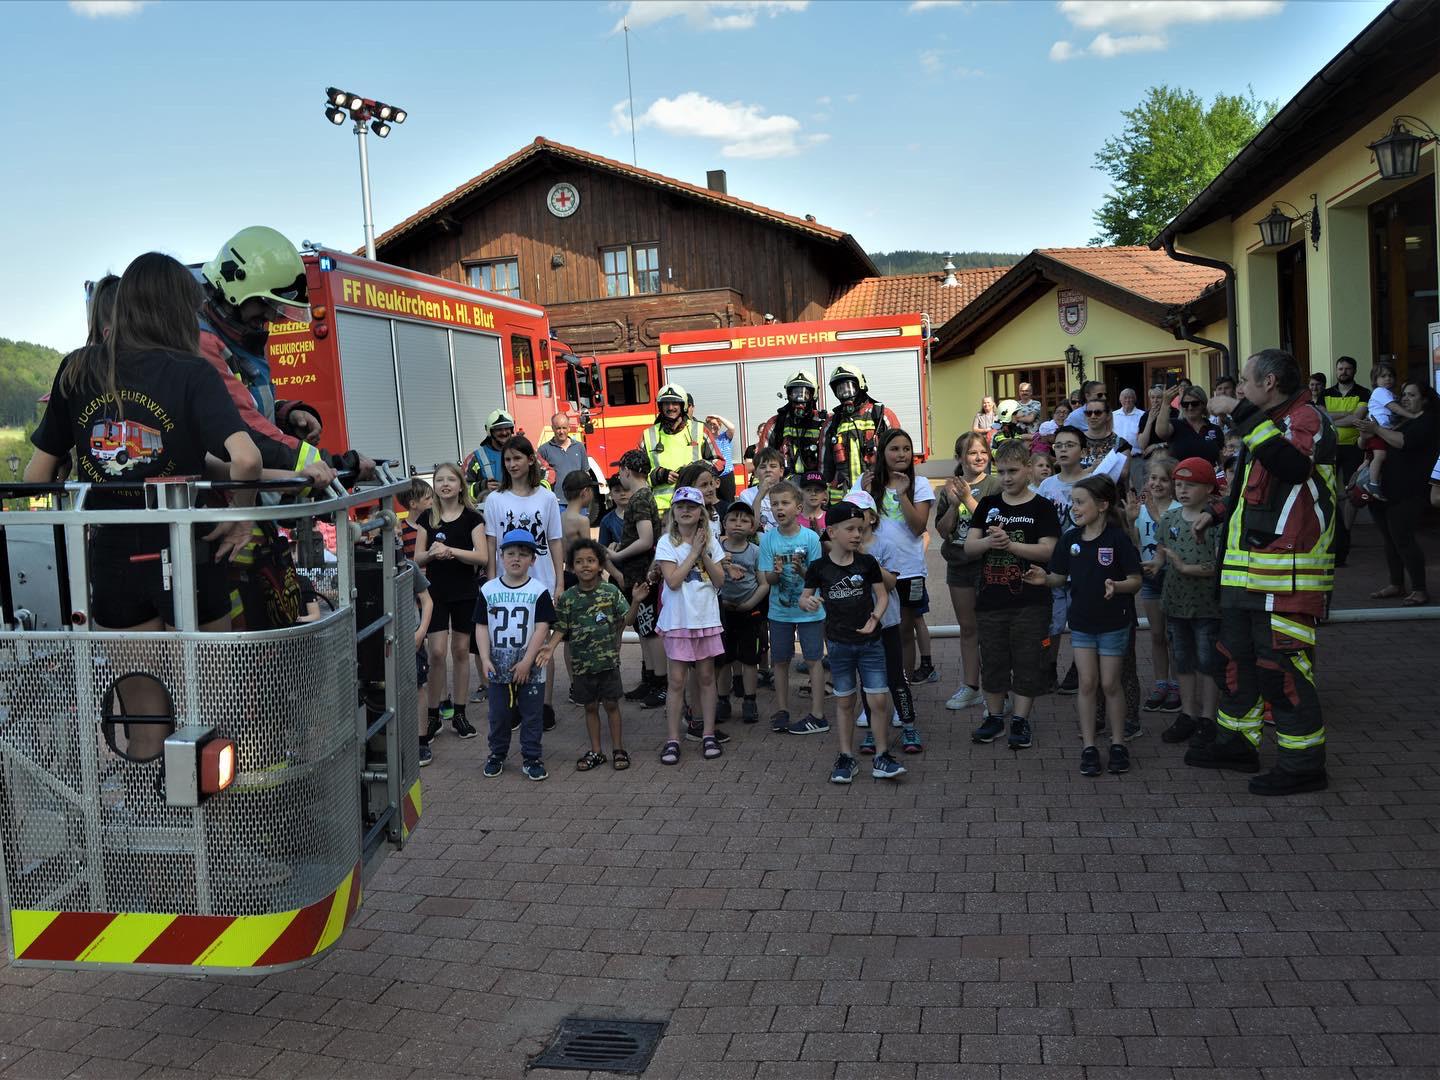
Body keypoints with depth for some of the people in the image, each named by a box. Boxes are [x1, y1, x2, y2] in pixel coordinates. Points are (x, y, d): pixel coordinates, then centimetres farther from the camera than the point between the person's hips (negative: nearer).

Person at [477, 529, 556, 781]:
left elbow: (542, 628, -9)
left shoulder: (539, 590, -5)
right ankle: (497, 755, 28)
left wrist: (527, 661, -15)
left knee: (532, 714, 6)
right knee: (498, 714, 12)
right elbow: (481, 627, 2)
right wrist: (485, 660, -7)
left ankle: (531, 758, 17)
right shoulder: (488, 590, 2)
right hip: (498, 666, 2)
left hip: (530, 668, -2)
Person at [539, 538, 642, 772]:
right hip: (581, 663, 2)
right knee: (590, 707, 12)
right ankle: (595, 752, 23)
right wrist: (550, 647, -13)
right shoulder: (567, 598, -1)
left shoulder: (611, 592, -4)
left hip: (608, 660, -2)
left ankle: (618, 749, 19)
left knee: (611, 704, 7)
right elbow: (560, 628, 3)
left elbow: (626, 620, -4)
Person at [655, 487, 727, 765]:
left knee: (706, 677, 10)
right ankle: (673, 740, 7)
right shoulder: (667, 543, -6)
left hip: (707, 618, 3)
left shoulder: (710, 541, 4)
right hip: (678, 620, -3)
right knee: (677, 681, 0)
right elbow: (673, 581, -17)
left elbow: (720, 580, -1)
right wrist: (694, 551, -13)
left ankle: (708, 734, 19)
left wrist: (704, 554, -11)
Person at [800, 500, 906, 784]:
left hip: (870, 643, 0)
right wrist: (807, 603, -21)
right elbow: (804, 597, 2)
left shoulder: (867, 563, -3)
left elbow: (882, 594, 2)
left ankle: (881, 757, 11)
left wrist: (875, 617, -16)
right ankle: (846, 757, 22)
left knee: (879, 701, -3)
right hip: (839, 644, 0)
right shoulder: (819, 567, -4)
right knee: (844, 702, 10)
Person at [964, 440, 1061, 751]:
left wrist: (1009, 544, -19)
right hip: (990, 599, 3)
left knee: (1027, 661, 3)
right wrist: (987, 542, -16)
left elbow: (1048, 550, -10)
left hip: (1029, 600, -3)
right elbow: (968, 546, 5)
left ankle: (1020, 720, 13)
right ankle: (994, 716, 23)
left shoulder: (1041, 506, -1)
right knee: (992, 660, 10)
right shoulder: (988, 505, 9)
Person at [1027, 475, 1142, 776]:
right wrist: (1044, 579, -15)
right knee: (1087, 683, 5)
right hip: (1081, 621, 4)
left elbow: (1135, 580, -12)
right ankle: (1088, 747, 13)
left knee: (1110, 684, 5)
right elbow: (1060, 577, 6)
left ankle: (1118, 743, 21)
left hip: (1114, 622, -4)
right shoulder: (1071, 539, 0)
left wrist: (1117, 586, -32)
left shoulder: (1117, 539, -14)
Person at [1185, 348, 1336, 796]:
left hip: (1287, 577, -11)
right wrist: (1218, 513, 21)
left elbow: (1290, 464, -34)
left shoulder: (1306, 418, -11)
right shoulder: (1270, 424, 22)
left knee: (1281, 667, -7)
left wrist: (1242, 413, -30)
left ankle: (1302, 764, 5)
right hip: (1247, 573, 11)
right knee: (1238, 657, 18)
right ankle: (1237, 742, 32)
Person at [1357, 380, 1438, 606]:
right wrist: (1367, 434, -2)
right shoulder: (1400, 420, 21)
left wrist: (1377, 430, -17)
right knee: (1390, 539, 11)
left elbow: (1404, 442, -20)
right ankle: (1396, 585, 20)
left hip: (1407, 494, -8)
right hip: (1387, 491, 8)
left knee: (1403, 540, -9)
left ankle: (1420, 590, 0)